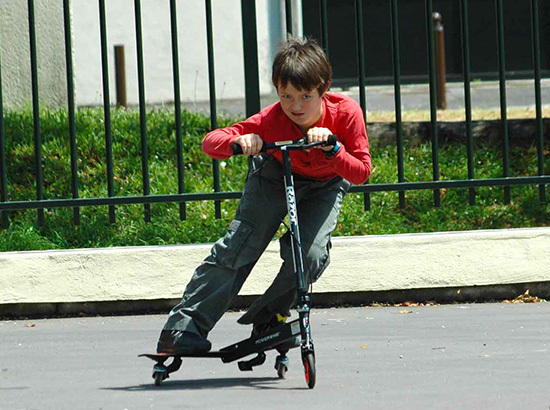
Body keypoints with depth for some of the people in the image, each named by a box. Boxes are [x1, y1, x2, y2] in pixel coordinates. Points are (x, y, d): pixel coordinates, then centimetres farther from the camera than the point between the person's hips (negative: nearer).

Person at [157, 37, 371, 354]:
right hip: (276, 174, -1)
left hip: (326, 185, 1)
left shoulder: (345, 112, -31)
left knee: (310, 255, -23)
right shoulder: (271, 120, -33)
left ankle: (269, 318, 6)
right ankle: (183, 328, -14)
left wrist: (332, 148, -47)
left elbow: (361, 172, -29)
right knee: (238, 247, -17)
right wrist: (239, 142, -55)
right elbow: (210, 142, -33)